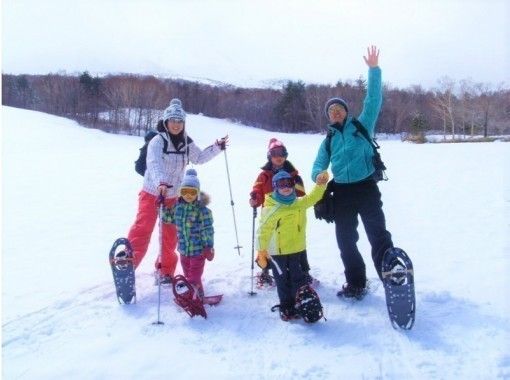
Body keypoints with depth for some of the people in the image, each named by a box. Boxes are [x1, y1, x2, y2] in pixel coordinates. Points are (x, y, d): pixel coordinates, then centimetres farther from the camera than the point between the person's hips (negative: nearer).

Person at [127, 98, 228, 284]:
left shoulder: (186, 143, 1)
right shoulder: (157, 141, -16)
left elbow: (199, 158, 19)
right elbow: (154, 164, -32)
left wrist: (217, 148, 11)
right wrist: (160, 183, -50)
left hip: (173, 195, 5)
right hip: (152, 193, -5)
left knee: (170, 235, 10)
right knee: (141, 230, -12)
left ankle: (165, 271, 24)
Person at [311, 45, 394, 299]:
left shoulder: (361, 126, 4)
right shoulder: (328, 141, 14)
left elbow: (373, 101, -5)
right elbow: (318, 165, 10)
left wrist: (374, 69, -12)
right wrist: (318, 175, -14)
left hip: (366, 188, -4)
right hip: (342, 193, 5)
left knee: (379, 236, -5)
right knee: (346, 241, 11)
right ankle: (356, 284, 25)